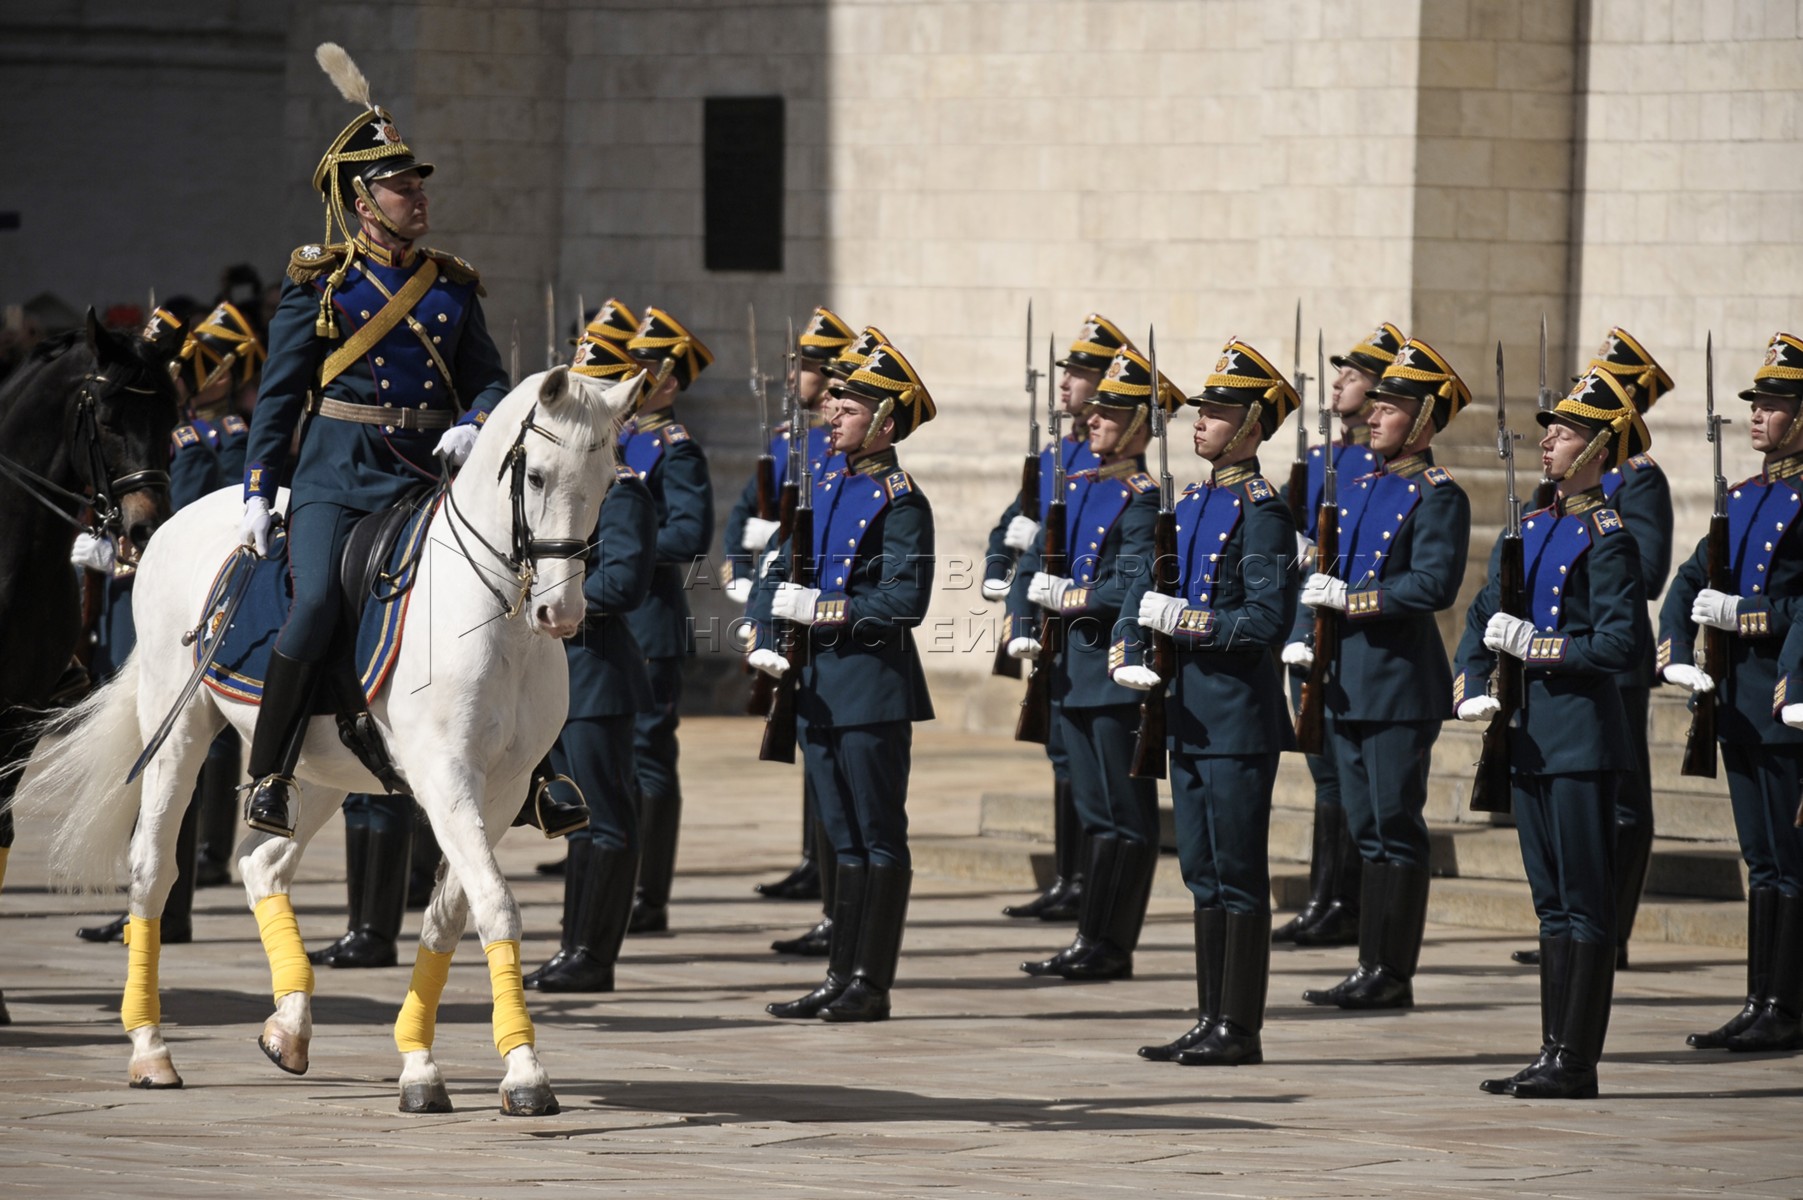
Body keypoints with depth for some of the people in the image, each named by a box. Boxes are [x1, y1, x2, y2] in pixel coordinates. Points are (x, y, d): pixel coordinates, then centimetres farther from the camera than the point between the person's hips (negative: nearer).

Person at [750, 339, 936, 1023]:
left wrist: (820, 609, -19)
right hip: (817, 684, 8)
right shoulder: (824, 489, 14)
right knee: (845, 839, 12)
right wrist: (765, 640, 0)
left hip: (872, 684, -8)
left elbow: (904, 602, -17)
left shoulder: (900, 501, -10)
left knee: (879, 839, -2)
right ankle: (840, 979, 15)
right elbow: (778, 575, 16)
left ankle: (870, 986, 0)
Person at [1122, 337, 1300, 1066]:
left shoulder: (1262, 512, -11)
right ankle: (1211, 1023, 16)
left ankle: (1240, 1031, -1)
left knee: (1239, 877, -4)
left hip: (1240, 717, -9)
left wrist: (1187, 622, -22)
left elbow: (1269, 620, -17)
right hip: (1190, 713, 9)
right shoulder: (1193, 505, 14)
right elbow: (1145, 589, 16)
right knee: (1205, 875, 11)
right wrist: (1130, 656, -2)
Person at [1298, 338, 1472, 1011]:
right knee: (1368, 831, 10)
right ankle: (1371, 971, 14)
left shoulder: (1437, 496, -8)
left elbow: (1435, 584, -19)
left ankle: (1392, 975, -3)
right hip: (1349, 682, 8)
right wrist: (1320, 590, 2)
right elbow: (1330, 576, 23)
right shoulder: (1357, 491, 17)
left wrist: (1352, 598, -18)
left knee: (1396, 829, -5)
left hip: (1401, 683, -8)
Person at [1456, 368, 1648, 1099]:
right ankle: (1553, 1054, 14)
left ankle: (1576, 1065, -4)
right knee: (1552, 902, 11)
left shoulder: (1606, 539, -9)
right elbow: (1481, 618, 17)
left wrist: (1536, 646, -18)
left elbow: (1624, 644, -15)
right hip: (1529, 735, 8)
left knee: (1585, 903, -5)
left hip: (1581, 735, -8)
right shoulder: (1527, 532, 15)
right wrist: (1471, 691, 0)